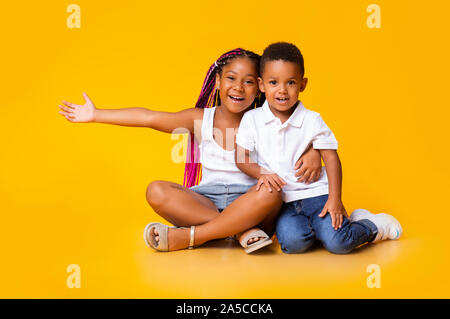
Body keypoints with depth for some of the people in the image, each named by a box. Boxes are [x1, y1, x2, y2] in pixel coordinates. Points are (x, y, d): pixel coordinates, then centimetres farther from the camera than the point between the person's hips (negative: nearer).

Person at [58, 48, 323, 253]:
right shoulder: (202, 120, 3)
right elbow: (149, 117, 0)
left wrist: (313, 153, -28)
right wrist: (95, 115, -2)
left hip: (249, 201, -1)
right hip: (206, 202, 2)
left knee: (270, 191, -35)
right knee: (157, 191, -23)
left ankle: (187, 237, -27)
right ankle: (242, 231, -28)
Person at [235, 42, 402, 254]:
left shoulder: (312, 120, -2)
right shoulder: (252, 119, 1)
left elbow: (331, 158, -2)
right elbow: (241, 158, 4)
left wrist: (334, 199, -10)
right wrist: (262, 174, -15)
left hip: (315, 193, -1)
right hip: (281, 200, 1)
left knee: (338, 243, -19)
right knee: (293, 242, -27)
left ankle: (374, 226, 13)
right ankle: (318, 226, 7)